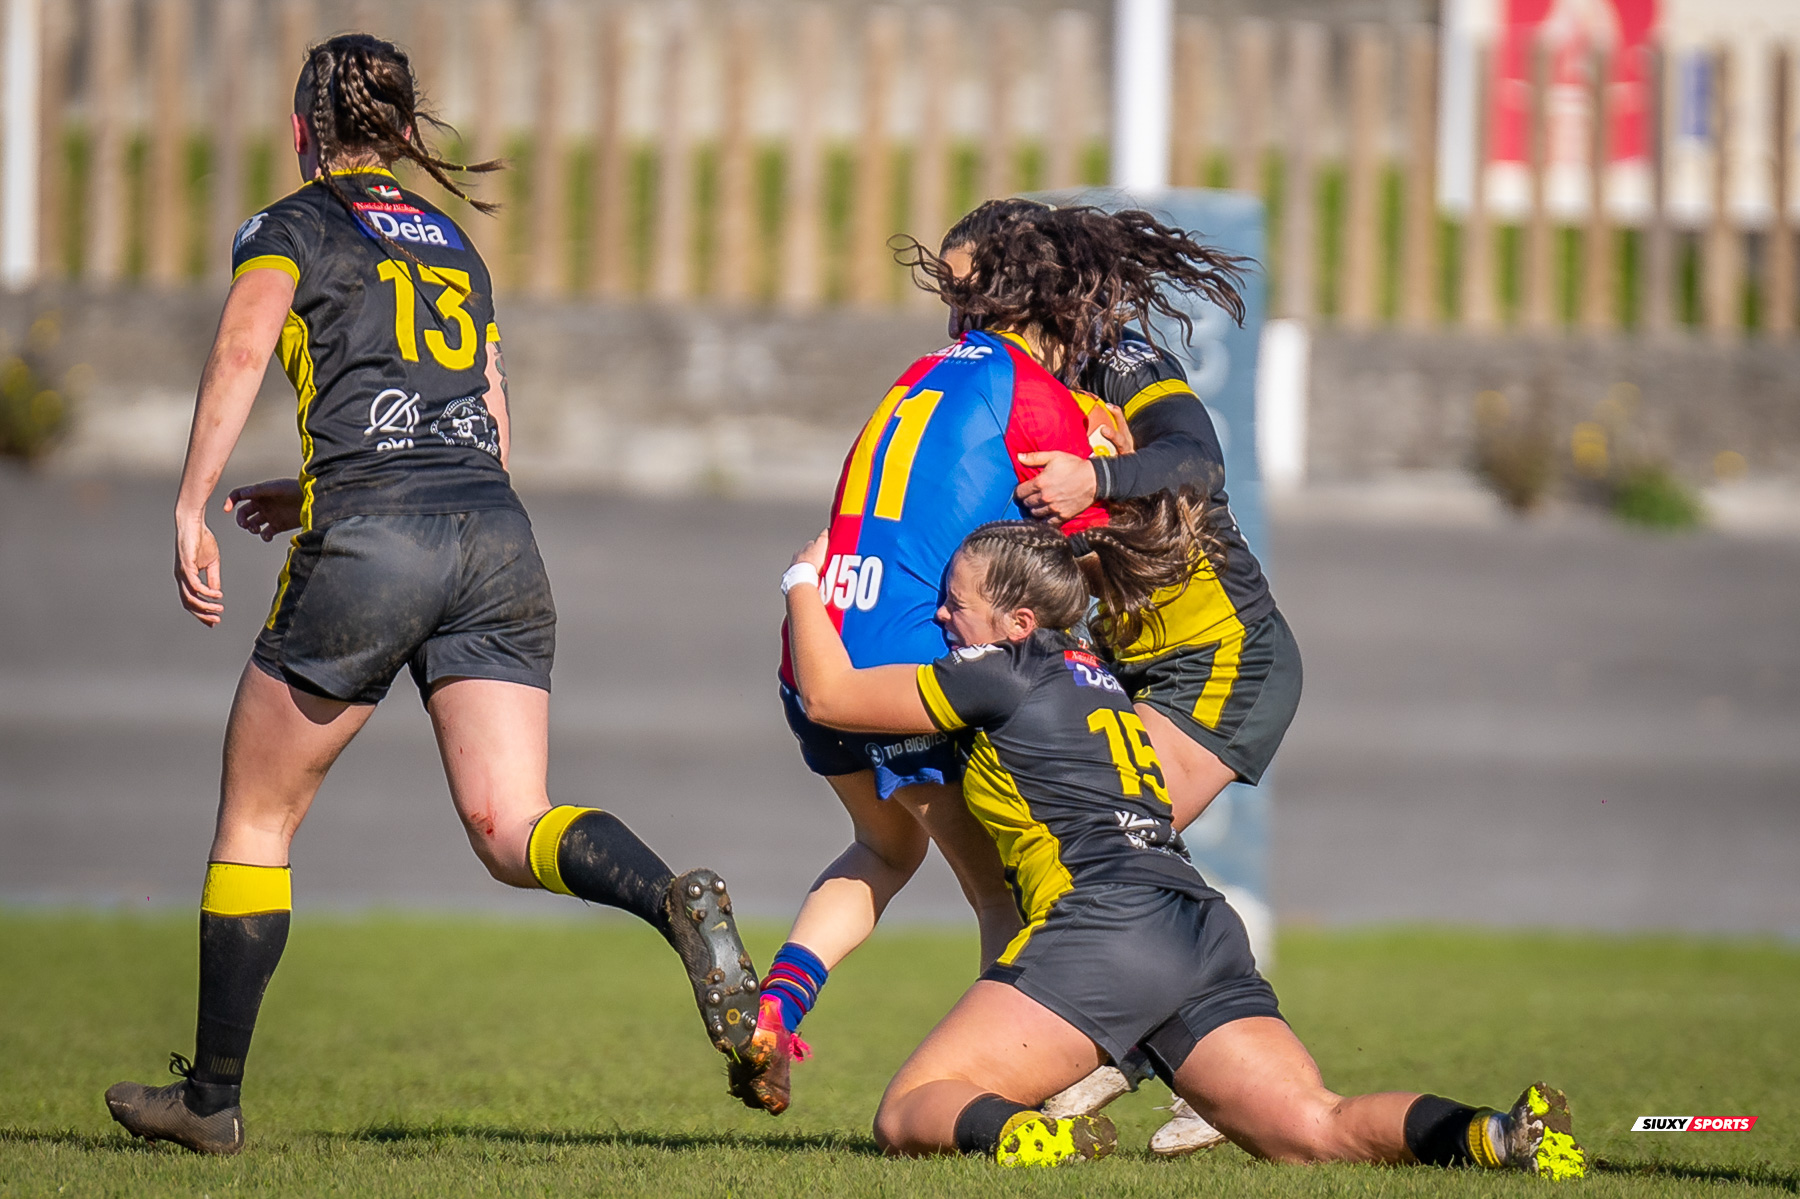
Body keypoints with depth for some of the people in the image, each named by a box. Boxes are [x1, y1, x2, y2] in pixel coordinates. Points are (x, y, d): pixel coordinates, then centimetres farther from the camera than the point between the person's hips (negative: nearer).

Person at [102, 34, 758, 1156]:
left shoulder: (292, 229, 8)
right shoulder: (455, 245, 26)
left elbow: (242, 355, -12)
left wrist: (192, 509, -13)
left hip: (369, 549, -5)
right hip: (497, 533, 5)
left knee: (255, 820, 11)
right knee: (512, 829, -4)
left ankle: (214, 1094, 16)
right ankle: (679, 902, -34)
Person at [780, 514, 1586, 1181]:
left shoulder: (1003, 674, 5)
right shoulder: (1090, 676, 27)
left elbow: (830, 696, 14)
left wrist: (805, 582, 29)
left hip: (1105, 921, -7)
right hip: (1207, 935, 7)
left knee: (906, 1117, -5)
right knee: (1315, 1132, -7)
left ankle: (1019, 1135, -38)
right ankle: (1497, 1135, -32)